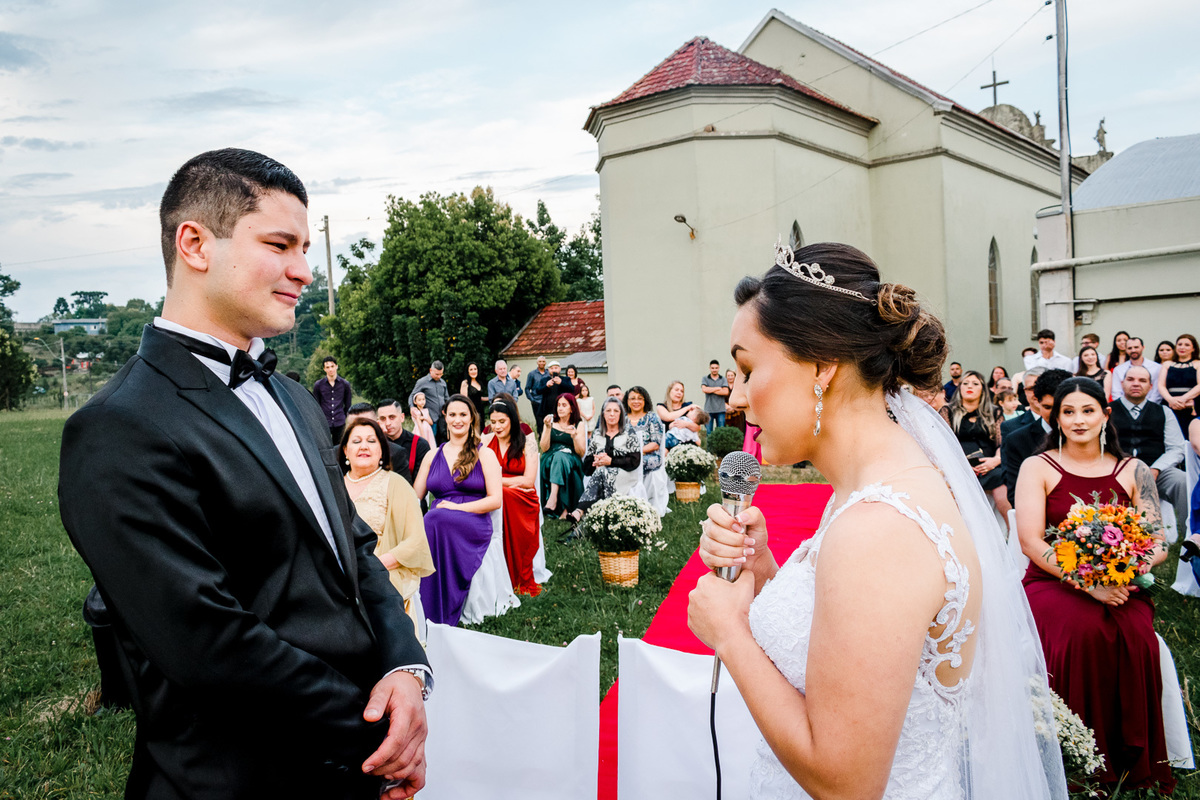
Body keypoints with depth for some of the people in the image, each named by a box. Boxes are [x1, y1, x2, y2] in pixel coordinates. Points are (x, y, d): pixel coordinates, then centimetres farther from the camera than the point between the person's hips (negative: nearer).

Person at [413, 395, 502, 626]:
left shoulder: (485, 455, 10)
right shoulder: (432, 456, 21)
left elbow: (495, 500, 0)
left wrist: (457, 507, -12)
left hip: (472, 528, -3)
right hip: (437, 525, 3)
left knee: (439, 519, -36)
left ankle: (443, 619, -29)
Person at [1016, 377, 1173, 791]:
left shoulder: (1134, 471, 11)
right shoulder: (1037, 468, 3)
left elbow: (1159, 542, 6)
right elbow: (1031, 542, -7)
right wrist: (1088, 583, -19)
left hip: (1118, 588, 2)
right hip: (1051, 585, -2)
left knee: (1135, 635, -29)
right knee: (1083, 629, -32)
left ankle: (1131, 762, -8)